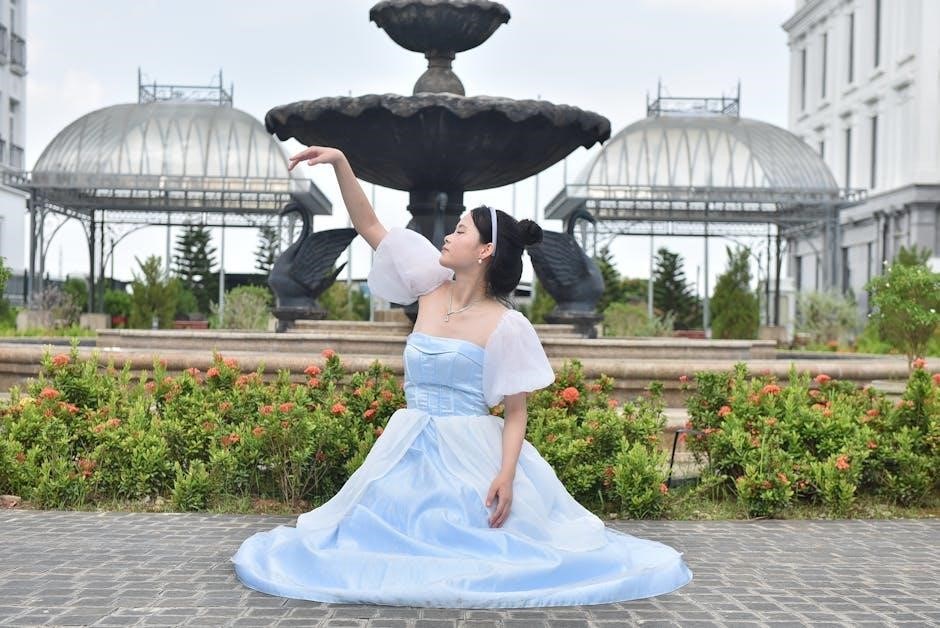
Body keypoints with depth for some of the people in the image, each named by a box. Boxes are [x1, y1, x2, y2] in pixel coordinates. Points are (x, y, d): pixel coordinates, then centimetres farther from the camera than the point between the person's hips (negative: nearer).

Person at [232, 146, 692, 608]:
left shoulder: (505, 325, -11)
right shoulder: (432, 289, 3)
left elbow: (515, 411, -9)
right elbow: (368, 226, 5)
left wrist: (507, 476, -23)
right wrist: (340, 162, -4)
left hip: (472, 453, -5)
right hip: (411, 449, 5)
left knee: (478, 544, -1)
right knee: (397, 537, 5)